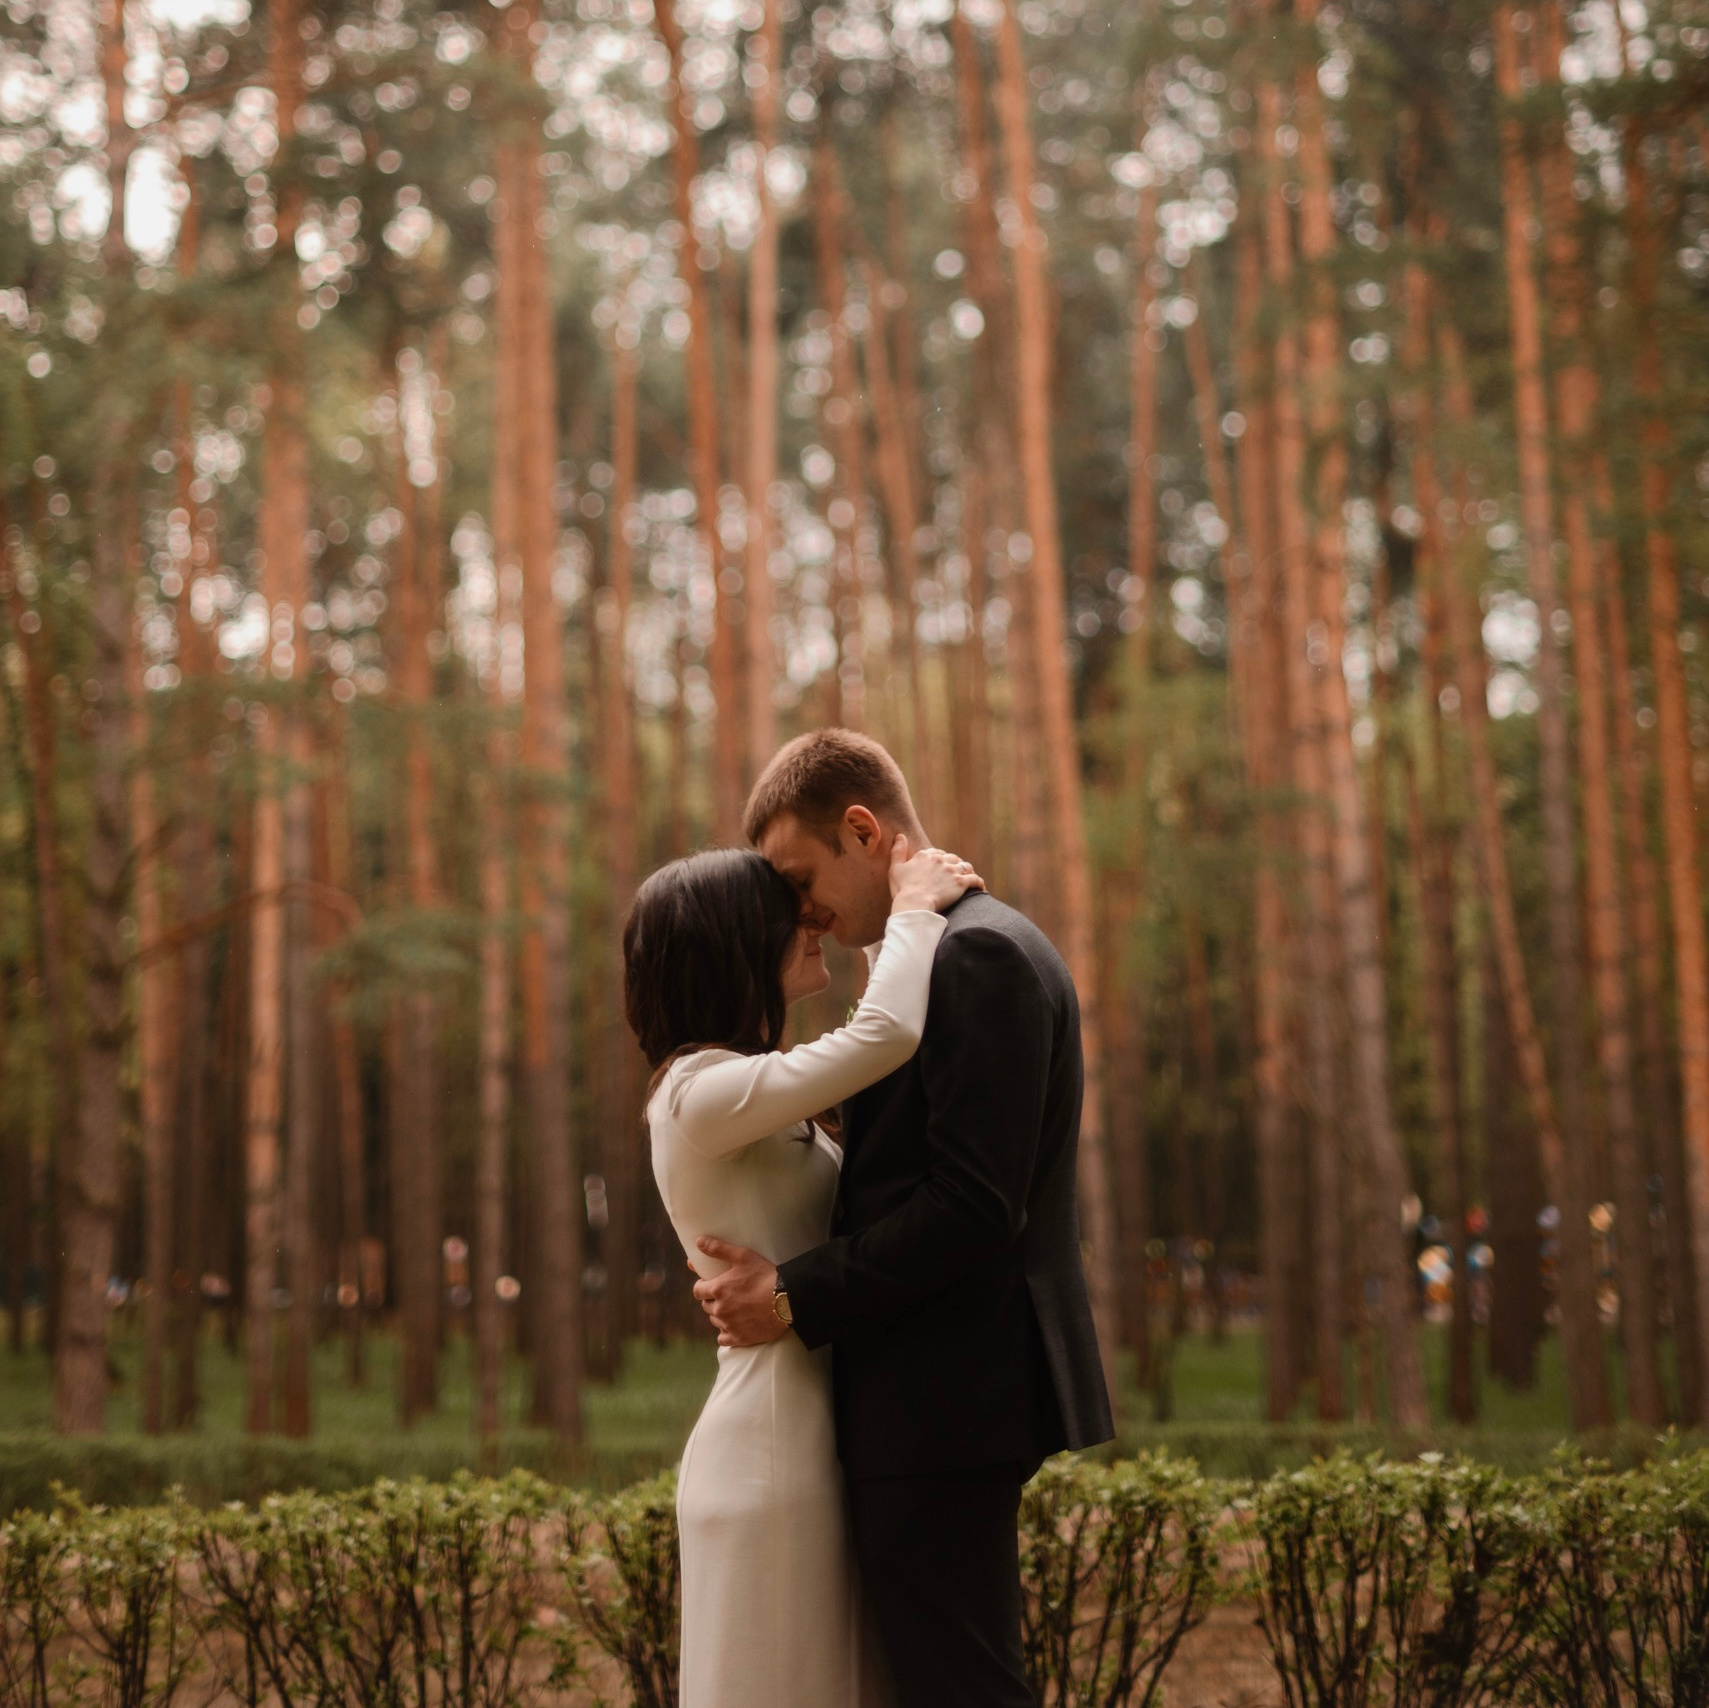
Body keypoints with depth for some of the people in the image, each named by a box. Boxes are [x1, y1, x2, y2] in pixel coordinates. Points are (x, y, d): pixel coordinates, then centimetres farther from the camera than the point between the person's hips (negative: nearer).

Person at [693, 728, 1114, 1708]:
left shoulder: (980, 954, -14)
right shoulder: (969, 949, 19)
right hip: (948, 1402, 11)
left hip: (945, 1404, -11)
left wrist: (801, 1299, -14)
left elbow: (973, 1206, -21)